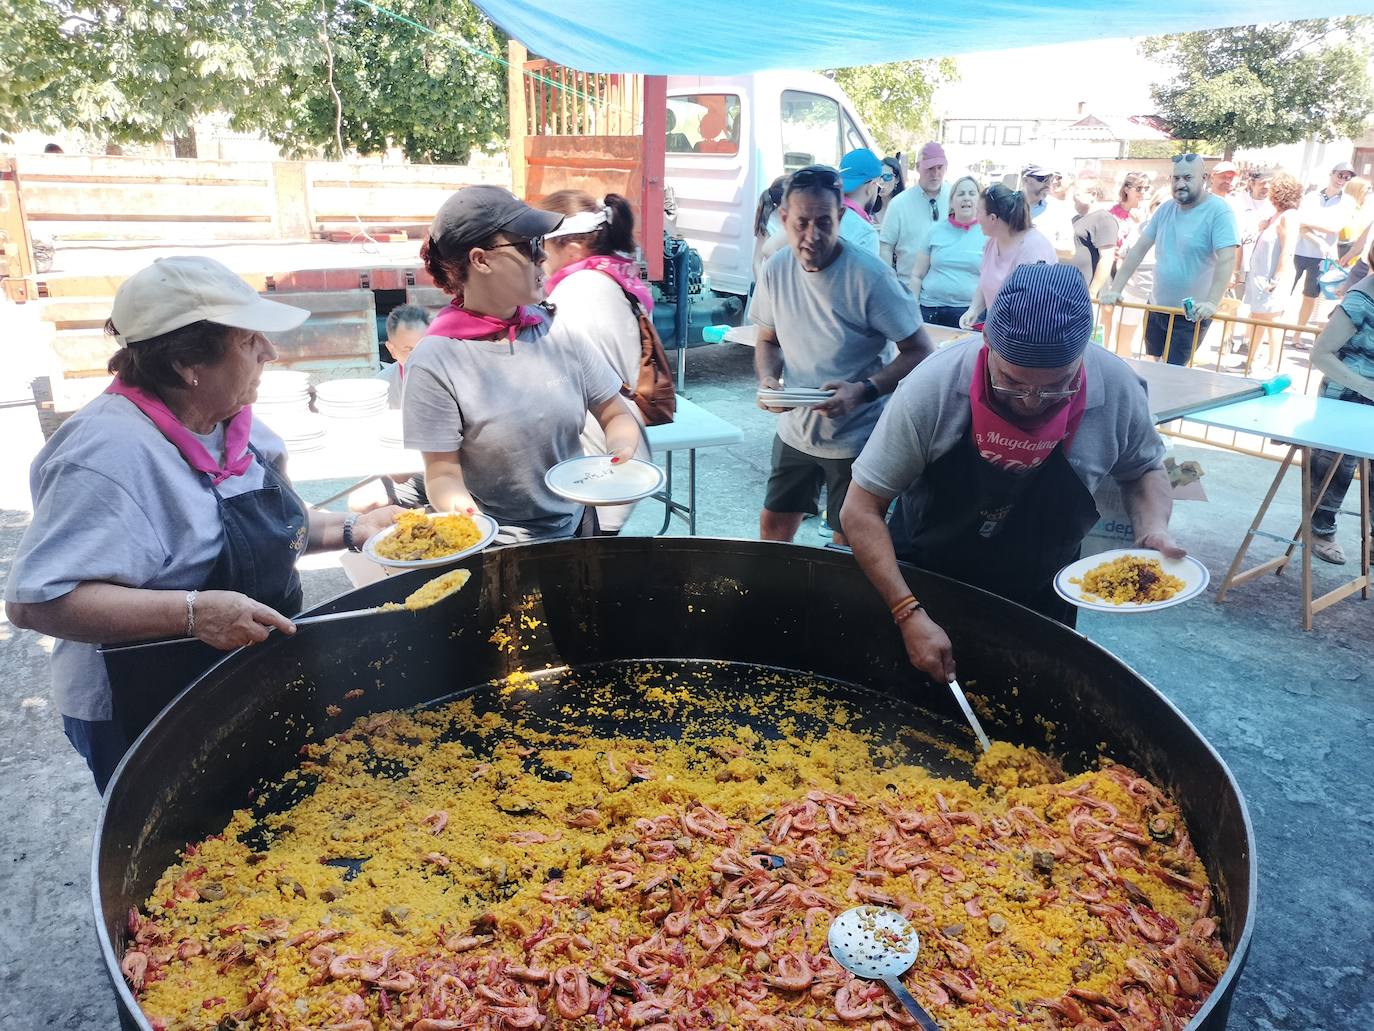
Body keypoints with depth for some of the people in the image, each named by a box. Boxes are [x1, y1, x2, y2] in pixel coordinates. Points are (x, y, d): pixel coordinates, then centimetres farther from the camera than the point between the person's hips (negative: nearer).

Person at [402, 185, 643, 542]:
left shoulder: (559, 333, 0)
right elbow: (443, 472, -8)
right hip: (494, 547, 0)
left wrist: (620, 449, -14)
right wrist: (459, 507, -30)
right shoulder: (435, 362, -11)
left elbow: (617, 415, 8)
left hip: (576, 532, 1)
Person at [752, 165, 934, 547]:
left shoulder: (870, 276, -20)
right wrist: (768, 379, -11)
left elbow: (919, 352, -15)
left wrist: (863, 391, -28)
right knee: (772, 529, 14)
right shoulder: (776, 269, -5)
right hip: (794, 432, 5)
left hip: (855, 440, -4)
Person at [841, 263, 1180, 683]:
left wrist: (1154, 529, -19)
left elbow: (1144, 468, 2)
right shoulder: (933, 387, -29)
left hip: (1039, 598, 2)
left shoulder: (1117, 388, -21)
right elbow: (860, 510, -24)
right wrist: (911, 615, -32)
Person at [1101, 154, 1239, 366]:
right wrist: (1115, 289, -3)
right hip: (1156, 308, 6)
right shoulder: (1165, 210, 5)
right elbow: (1139, 249, 6)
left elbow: (1227, 260, -24)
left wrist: (1212, 302, -36)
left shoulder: (1219, 212, -14)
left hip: (1192, 314, -6)